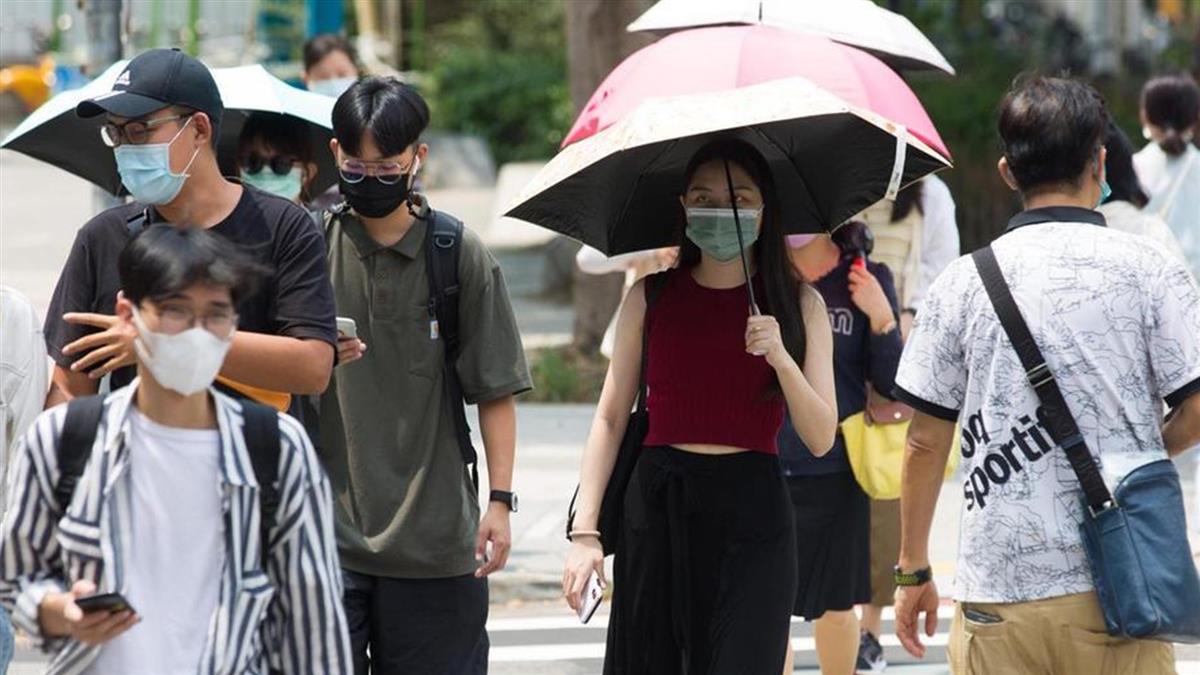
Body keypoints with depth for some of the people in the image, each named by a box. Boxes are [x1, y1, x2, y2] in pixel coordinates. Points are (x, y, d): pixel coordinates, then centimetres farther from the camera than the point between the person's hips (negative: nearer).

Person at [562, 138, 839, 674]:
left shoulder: (798, 306, 4)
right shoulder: (651, 297, 6)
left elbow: (821, 439, -1)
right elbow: (610, 419, 6)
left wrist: (780, 357, -17)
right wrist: (584, 531, -3)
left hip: (752, 514, -1)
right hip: (657, 508, 1)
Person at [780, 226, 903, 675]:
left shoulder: (867, 280, -3)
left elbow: (889, 385, -2)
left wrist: (882, 319, -16)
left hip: (833, 473, 0)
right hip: (763, 466, 0)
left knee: (836, 601, 16)